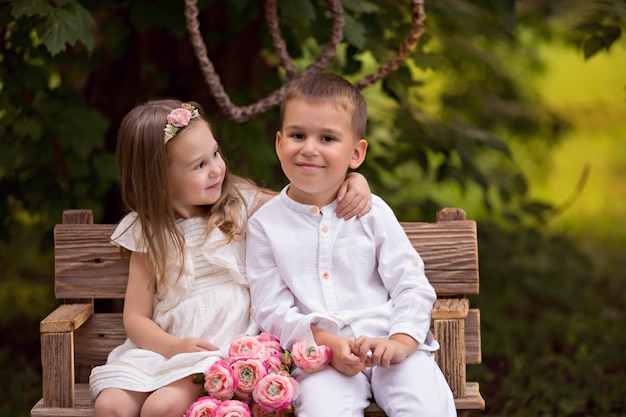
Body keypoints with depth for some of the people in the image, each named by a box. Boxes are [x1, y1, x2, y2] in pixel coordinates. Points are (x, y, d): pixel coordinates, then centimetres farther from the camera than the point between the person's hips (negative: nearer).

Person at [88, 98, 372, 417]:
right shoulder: (148, 234, 6)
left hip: (224, 348, -2)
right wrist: (174, 345, -15)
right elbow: (136, 318, 4)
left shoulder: (241, 204, 5)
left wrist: (354, 180, -10)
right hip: (164, 348, 2)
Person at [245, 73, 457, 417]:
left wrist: (401, 342, -13)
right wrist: (327, 342, -13)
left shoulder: (371, 211, 8)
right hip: (320, 355, -1)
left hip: (387, 342, 1)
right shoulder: (265, 224, 7)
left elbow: (412, 286, 5)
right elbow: (271, 309, 2)